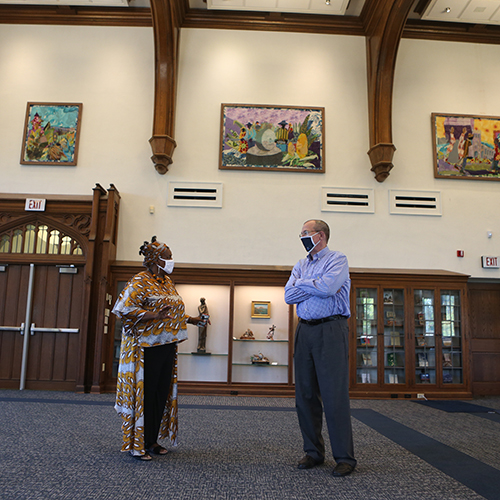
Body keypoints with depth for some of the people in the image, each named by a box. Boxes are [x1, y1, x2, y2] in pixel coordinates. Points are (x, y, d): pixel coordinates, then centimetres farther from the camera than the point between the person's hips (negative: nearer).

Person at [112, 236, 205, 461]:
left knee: (162, 394, 11)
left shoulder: (167, 282, 15)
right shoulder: (140, 282, -10)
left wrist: (191, 319, 19)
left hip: (166, 347, 8)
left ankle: (151, 440, 24)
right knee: (144, 394, -1)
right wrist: (154, 315, -29)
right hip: (147, 348, -8)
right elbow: (125, 309, -20)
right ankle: (136, 445, 12)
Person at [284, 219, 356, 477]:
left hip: (330, 329, -6)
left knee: (334, 395, -7)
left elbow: (328, 287, -17)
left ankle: (345, 457, 4)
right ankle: (313, 452, 20)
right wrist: (316, 286, -4)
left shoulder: (338, 260, 1)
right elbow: (288, 295, 6)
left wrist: (302, 283, -1)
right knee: (305, 394, 8)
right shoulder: (300, 265, 19)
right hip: (304, 330, 6)